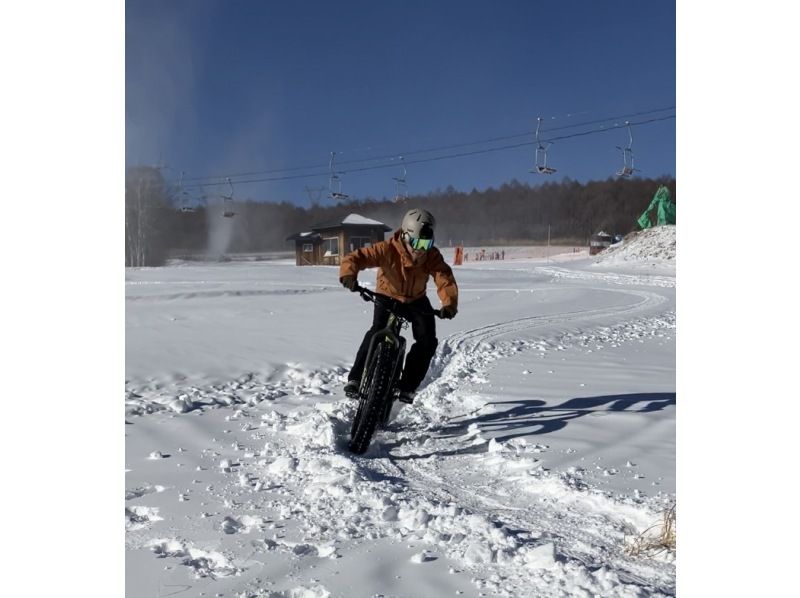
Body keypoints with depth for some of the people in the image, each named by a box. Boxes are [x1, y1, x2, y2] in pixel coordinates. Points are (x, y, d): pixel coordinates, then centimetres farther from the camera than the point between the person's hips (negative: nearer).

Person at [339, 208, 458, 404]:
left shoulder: (431, 256, -21)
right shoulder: (388, 249, -30)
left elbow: (444, 277, -31)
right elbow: (357, 257, -35)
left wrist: (449, 303, -50)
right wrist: (349, 274, -57)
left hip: (416, 301, 3)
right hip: (387, 297, -3)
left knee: (427, 341, -11)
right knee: (377, 333, -25)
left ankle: (407, 386, 1)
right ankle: (355, 379, -16)